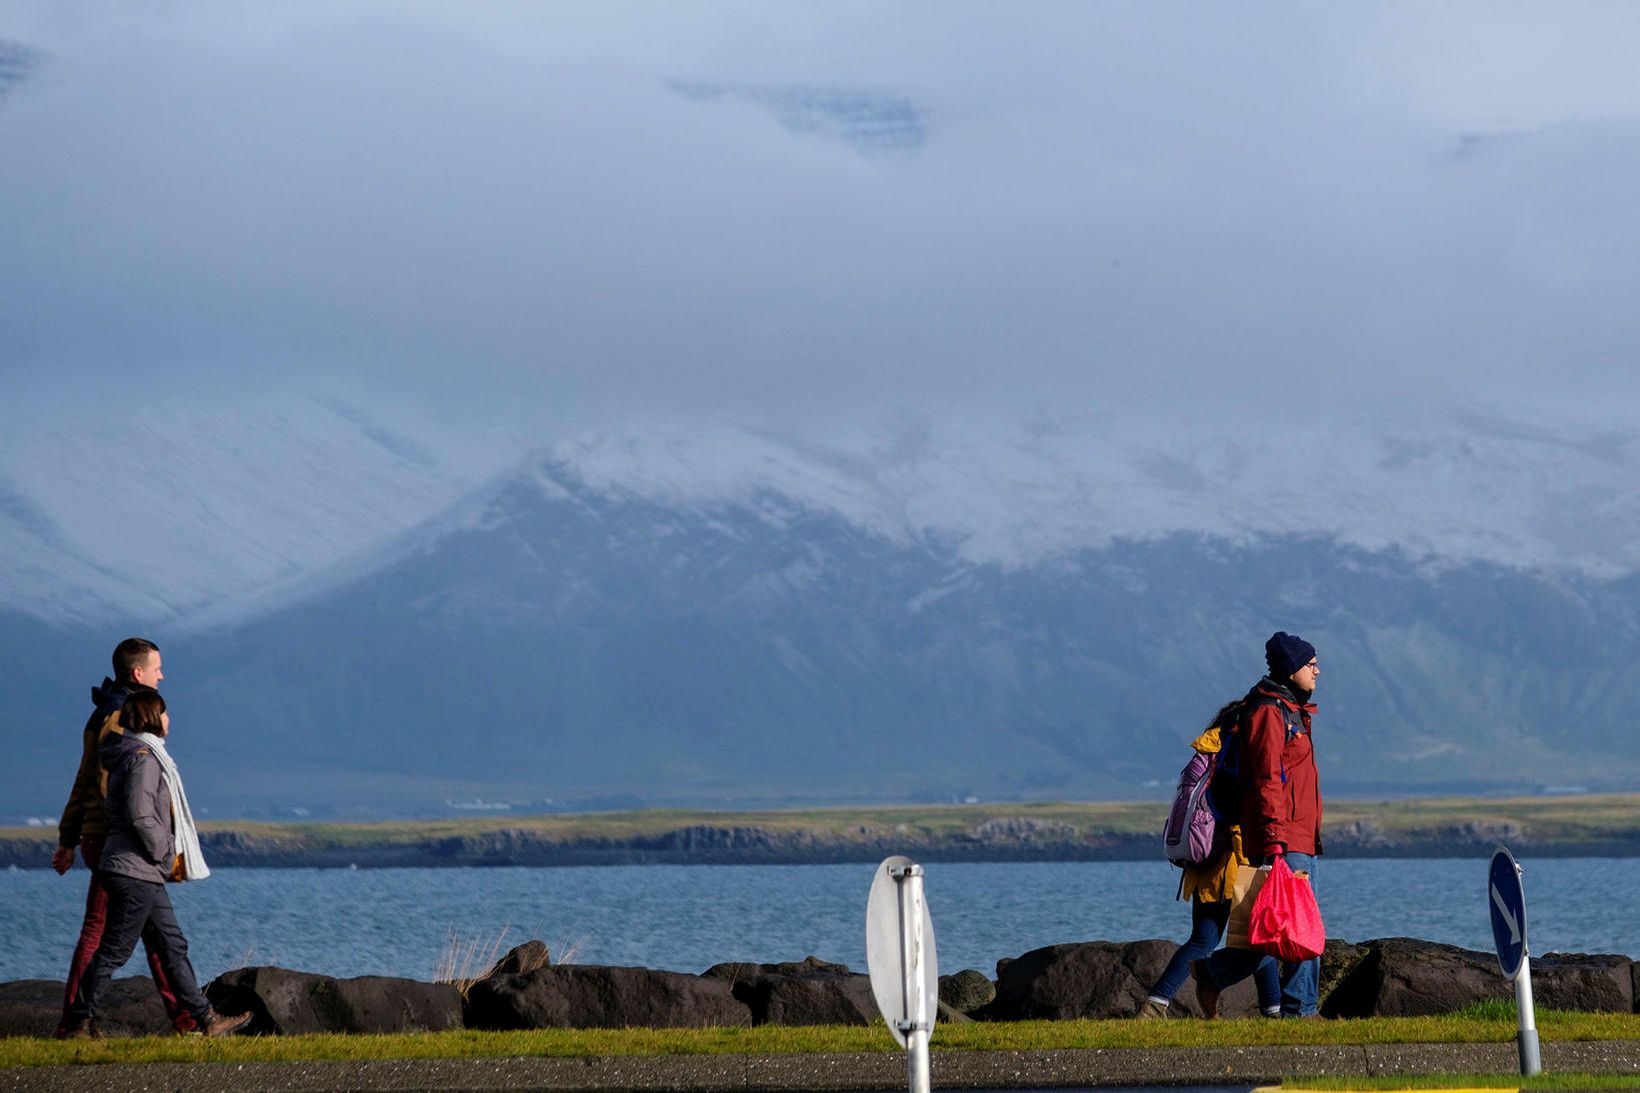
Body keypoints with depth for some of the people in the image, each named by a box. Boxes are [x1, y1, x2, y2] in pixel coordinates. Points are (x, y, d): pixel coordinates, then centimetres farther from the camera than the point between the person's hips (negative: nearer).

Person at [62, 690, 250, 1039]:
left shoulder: (140, 755, 16)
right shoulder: (143, 758, -14)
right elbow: (140, 815, -22)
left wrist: (167, 855, 15)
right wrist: (166, 853, -11)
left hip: (146, 876, 10)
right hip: (135, 871, -10)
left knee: (173, 946, 11)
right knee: (114, 951, -5)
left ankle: (207, 1019, 15)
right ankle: (80, 1021, 0)